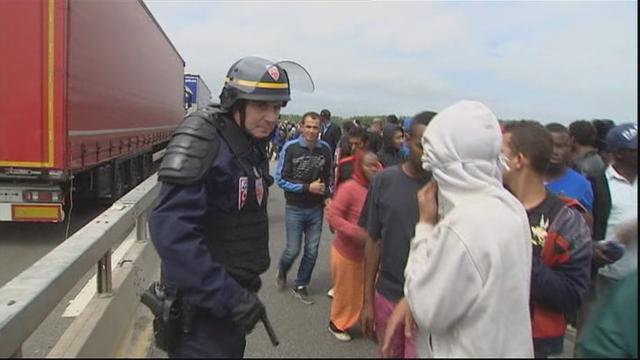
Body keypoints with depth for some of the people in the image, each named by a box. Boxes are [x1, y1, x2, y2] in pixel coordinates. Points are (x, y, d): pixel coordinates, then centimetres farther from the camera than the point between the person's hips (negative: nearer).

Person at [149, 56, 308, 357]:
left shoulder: (252, 149, 6)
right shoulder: (204, 143, -22)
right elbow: (171, 230, -32)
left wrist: (244, 286, 16)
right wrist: (228, 296, -29)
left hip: (230, 295, 9)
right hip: (202, 307, -9)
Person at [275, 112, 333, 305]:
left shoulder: (325, 149, -3)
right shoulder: (290, 148, -12)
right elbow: (280, 179, -12)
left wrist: (327, 195, -2)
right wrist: (307, 188, -17)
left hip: (316, 209, 3)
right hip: (295, 209, -3)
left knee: (312, 251, 8)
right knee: (293, 250, 4)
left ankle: (300, 286, 29)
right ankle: (282, 272, 38)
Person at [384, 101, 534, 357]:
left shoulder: (461, 226, -32)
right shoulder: (510, 205, -4)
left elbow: (427, 311, -20)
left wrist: (426, 223, -18)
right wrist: (412, 300, -6)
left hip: (473, 350, -7)